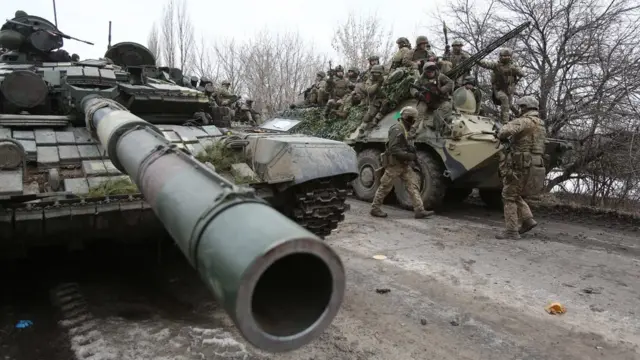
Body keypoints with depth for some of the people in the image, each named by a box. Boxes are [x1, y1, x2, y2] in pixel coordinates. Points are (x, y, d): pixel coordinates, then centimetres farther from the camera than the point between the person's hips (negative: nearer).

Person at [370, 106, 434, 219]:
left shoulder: (403, 129, 13)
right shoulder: (397, 129, -18)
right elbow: (394, 149, -25)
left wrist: (410, 148, 9)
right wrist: (409, 156, -23)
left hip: (404, 164, 9)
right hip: (394, 164, -9)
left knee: (413, 185, 2)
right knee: (385, 187, 2)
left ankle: (419, 210, 2)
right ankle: (375, 209, 15)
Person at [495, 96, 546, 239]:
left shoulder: (525, 121, -12)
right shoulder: (540, 125, 18)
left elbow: (507, 130, -30)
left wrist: (500, 136, -8)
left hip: (520, 164, -9)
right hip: (534, 165, 9)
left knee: (509, 196, -2)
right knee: (515, 195, 21)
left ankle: (511, 231, -1)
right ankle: (528, 219, 12)